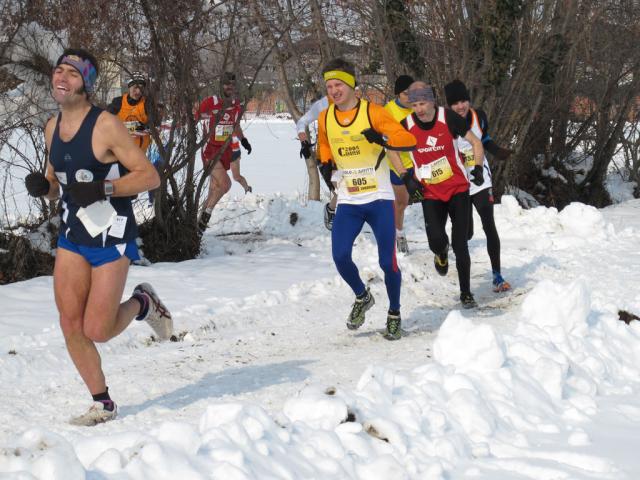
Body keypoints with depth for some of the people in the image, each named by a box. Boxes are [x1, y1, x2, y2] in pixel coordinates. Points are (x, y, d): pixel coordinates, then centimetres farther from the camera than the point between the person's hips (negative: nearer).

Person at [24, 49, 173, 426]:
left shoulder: (105, 126, -16)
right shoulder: (53, 128, 6)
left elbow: (150, 176, -16)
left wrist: (102, 189, -27)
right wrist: (43, 186, -5)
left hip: (111, 238, -6)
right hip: (72, 236, 6)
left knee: (97, 331, -8)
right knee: (71, 327, -1)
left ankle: (142, 304, 23)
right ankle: (103, 405, 14)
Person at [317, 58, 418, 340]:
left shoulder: (372, 112, -9)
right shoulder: (325, 119, 5)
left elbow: (408, 139, -14)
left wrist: (383, 139, -32)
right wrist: (326, 164, 6)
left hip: (379, 200, -3)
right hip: (348, 202, 3)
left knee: (387, 261, -4)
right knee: (340, 257, -13)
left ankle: (394, 314, 19)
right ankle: (362, 297, 16)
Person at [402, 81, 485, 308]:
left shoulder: (449, 118, -12)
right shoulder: (406, 126, -8)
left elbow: (475, 142, 0)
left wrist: (478, 168, -13)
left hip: (458, 189, -1)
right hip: (431, 194, 1)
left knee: (460, 244, -4)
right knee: (436, 241, -16)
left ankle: (466, 293, 10)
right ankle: (441, 255, 23)